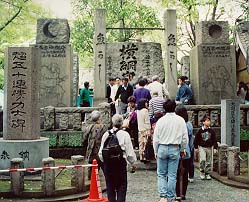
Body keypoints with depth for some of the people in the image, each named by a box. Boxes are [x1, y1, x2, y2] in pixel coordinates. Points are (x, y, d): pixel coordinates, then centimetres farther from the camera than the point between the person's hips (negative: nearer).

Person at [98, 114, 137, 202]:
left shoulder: (106, 134, 1)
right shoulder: (124, 134, -8)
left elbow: (101, 153, 2)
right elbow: (129, 152, -6)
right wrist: (132, 163, 9)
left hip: (108, 163, 3)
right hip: (121, 163, -3)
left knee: (110, 186, 13)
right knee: (121, 186, 5)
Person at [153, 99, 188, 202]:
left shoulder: (161, 121, -5)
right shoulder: (180, 120, -2)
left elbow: (156, 139, -1)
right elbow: (185, 138, 2)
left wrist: (156, 152, 10)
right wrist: (182, 149, 16)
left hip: (162, 148, -1)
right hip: (175, 149, 1)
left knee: (161, 174, 9)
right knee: (172, 175, 7)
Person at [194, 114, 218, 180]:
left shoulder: (211, 131, 3)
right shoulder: (200, 130, -3)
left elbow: (214, 140, 6)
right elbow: (196, 139, 4)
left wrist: (215, 148, 0)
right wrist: (196, 147, 4)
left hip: (209, 148, 3)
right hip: (202, 147, -3)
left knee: (208, 162, 6)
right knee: (202, 160, -17)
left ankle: (207, 174, 17)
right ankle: (202, 172, 1)